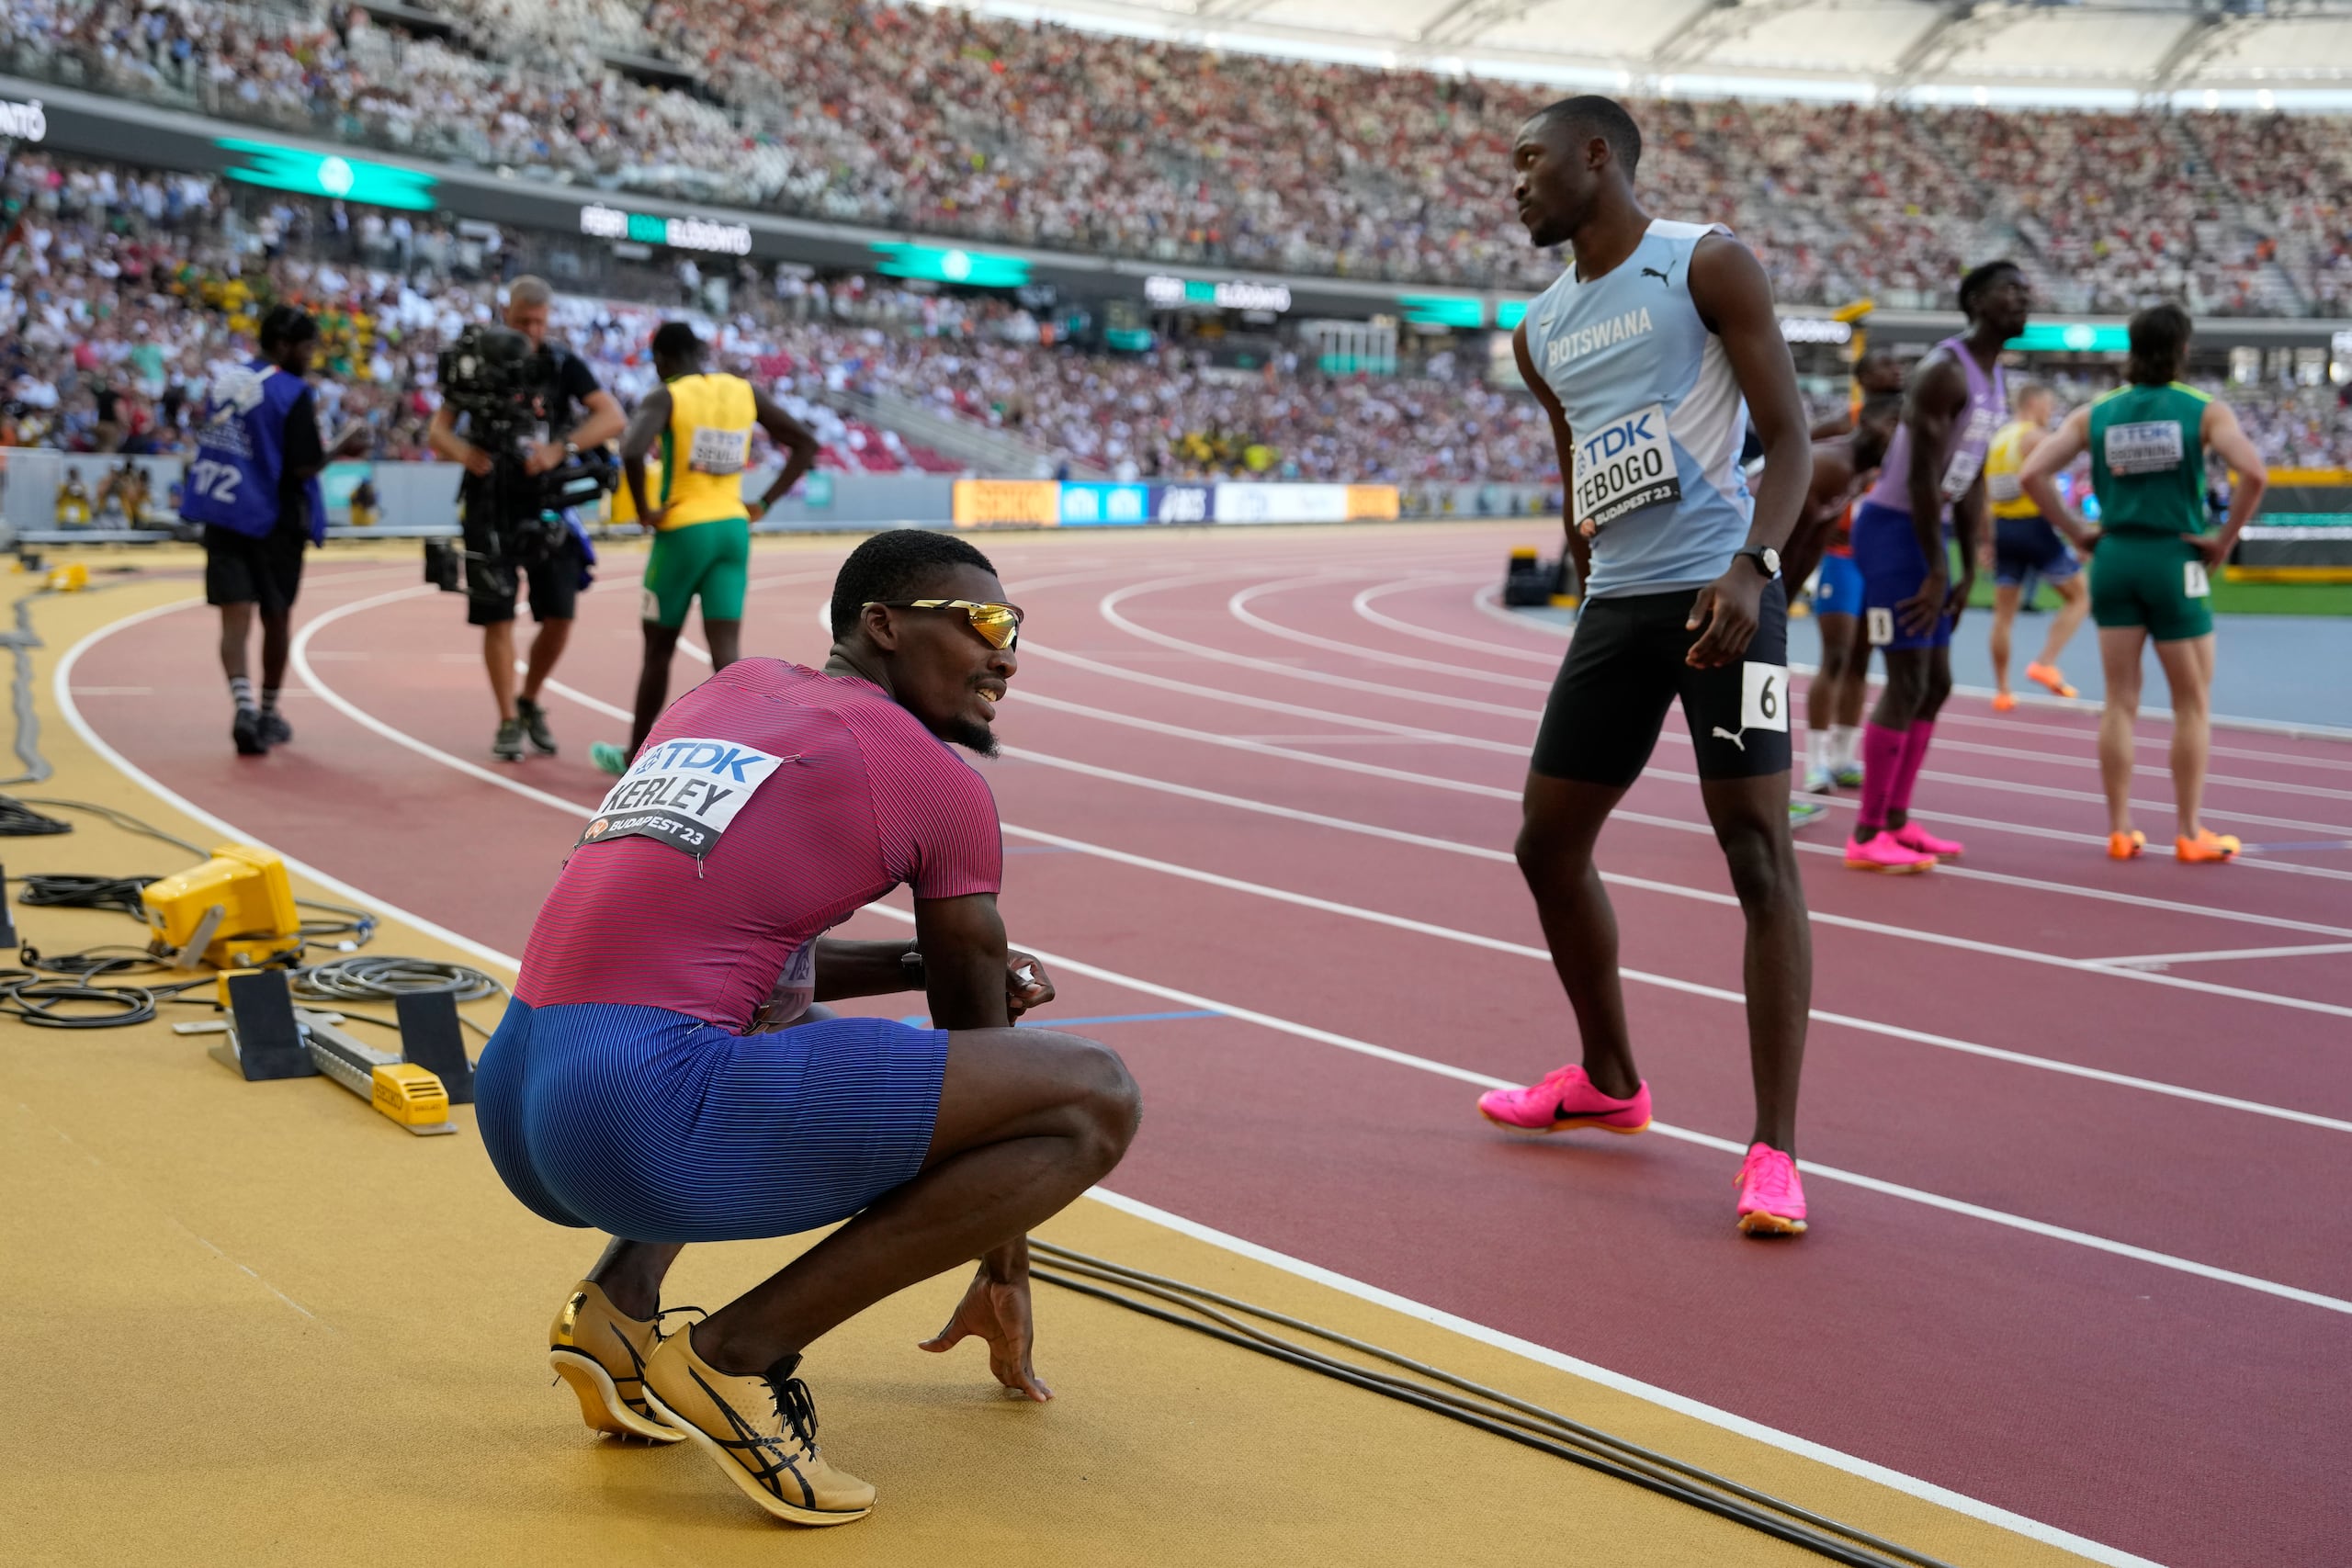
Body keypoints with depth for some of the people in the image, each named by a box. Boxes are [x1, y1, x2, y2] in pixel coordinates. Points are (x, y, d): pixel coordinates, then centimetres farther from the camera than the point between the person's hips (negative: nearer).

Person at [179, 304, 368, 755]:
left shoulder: (226, 380, 8)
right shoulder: (293, 393, -11)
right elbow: (301, 468, -16)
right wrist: (339, 449, 1)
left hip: (222, 515, 4)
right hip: (273, 520, -4)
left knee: (235, 618, -2)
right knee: (276, 618, 13)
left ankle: (244, 705, -21)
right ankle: (268, 713, 25)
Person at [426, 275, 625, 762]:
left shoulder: (563, 364, -1)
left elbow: (613, 418, -13)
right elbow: (437, 430, -1)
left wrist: (560, 449, -27)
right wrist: (465, 453, -25)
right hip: (491, 506, -1)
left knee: (559, 616, -1)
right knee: (498, 617, -3)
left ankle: (529, 703, 22)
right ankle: (508, 723, 7)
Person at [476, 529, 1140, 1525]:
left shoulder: (729, 691, 23)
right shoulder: (940, 781, 4)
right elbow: (978, 1040, 14)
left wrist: (927, 962, 29)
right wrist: (1003, 1279, 25)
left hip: (509, 1104, 9)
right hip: (651, 1126, -8)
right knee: (1095, 1099, -4)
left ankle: (621, 1297, 17)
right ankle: (737, 1352, -6)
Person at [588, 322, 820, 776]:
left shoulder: (665, 398, -9)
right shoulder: (746, 393, 8)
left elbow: (632, 450, -28)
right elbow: (806, 444, 10)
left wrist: (644, 511, -13)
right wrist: (764, 505, 9)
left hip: (682, 532, -4)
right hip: (734, 531, 4)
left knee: (658, 649, 13)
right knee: (726, 652, -4)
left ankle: (634, 757, 28)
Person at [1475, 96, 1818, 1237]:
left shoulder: (1705, 266, -4)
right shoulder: (1541, 333, 16)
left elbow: (1790, 436, -9)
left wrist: (1750, 567, -23)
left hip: (1720, 591, -7)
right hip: (1614, 606, 8)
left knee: (1758, 854, -12)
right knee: (1547, 846, 12)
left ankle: (1775, 1149, -11)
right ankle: (1608, 1081, 33)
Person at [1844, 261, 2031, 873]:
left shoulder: (1993, 380, 13)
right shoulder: (1944, 371, -18)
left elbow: (1970, 483, 15)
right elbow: (1922, 476, -21)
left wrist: (1967, 573, 11)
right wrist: (1937, 572, -20)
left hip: (1925, 530, 10)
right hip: (1893, 528, -10)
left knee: (1935, 685, 12)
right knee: (1907, 685, -10)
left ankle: (1896, 821, 20)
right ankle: (1866, 835, -5)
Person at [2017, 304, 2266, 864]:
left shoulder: (2094, 414, 4)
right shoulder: (2204, 411, -4)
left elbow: (2032, 474, -3)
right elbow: (2254, 473, -18)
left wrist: (2076, 531, 4)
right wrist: (2224, 538, -7)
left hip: (2115, 560, 3)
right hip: (2175, 562, -3)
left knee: (2120, 701, 9)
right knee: (2192, 703, 8)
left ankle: (2120, 830, 12)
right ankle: (2190, 833, 11)